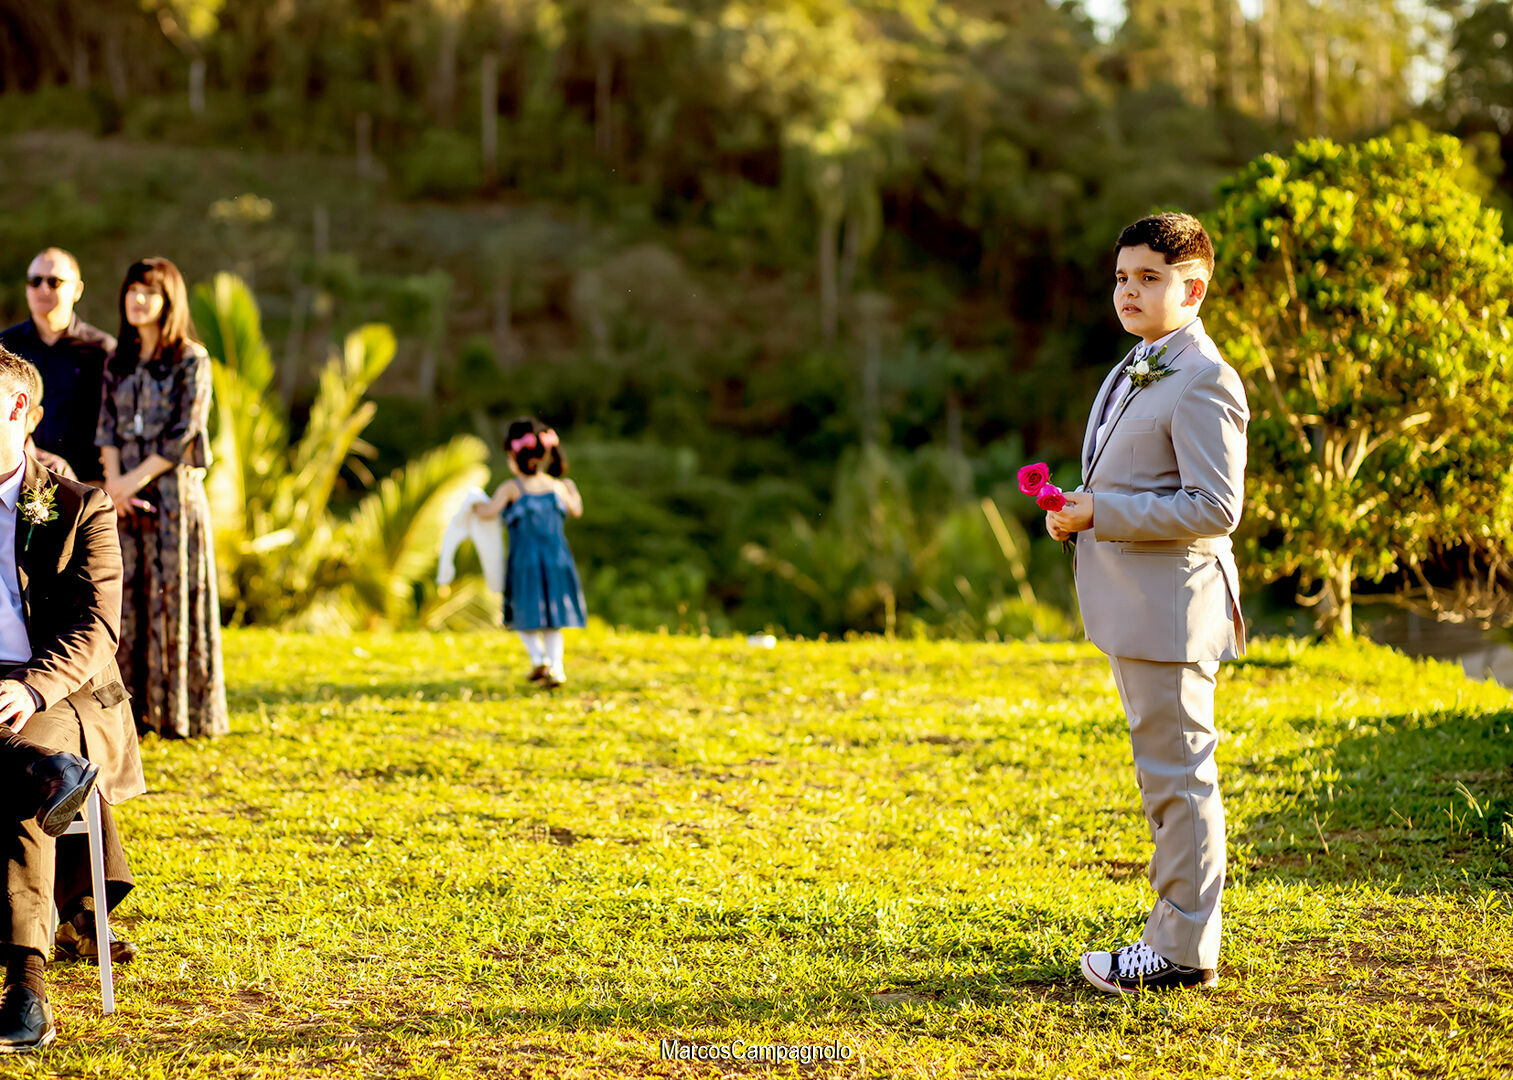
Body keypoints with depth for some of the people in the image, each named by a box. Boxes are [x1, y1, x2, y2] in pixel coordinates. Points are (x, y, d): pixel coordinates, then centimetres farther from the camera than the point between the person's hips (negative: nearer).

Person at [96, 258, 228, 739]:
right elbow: (107, 426, 7)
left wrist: (139, 476, -13)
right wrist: (112, 480, -9)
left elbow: (185, 432, -9)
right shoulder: (118, 363, 14)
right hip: (125, 497, 5)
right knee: (127, 600, 3)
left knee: (173, 598, -3)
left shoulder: (191, 360, -2)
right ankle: (133, 710, 8)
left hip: (174, 489, -5)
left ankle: (181, 713, 3)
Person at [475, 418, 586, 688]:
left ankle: (539, 658, -6)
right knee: (551, 620, 10)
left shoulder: (511, 488, -9)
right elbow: (576, 511, 20)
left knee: (525, 616, 12)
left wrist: (476, 507, 3)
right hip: (557, 559, 3)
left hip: (525, 561, -3)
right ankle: (556, 666, 0)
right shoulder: (557, 486, 4)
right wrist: (573, 491, 39)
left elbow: (489, 511, -19)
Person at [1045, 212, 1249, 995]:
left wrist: (1101, 513, -19)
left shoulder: (1204, 382, -15)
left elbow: (1214, 508, -21)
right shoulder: (1131, 373, 17)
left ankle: (1185, 951, 2)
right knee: (1164, 775, 16)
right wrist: (1077, 511, 8)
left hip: (1171, 606, -10)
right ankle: (1179, 927, 25)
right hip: (1131, 607, 10)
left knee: (1178, 775, -4)